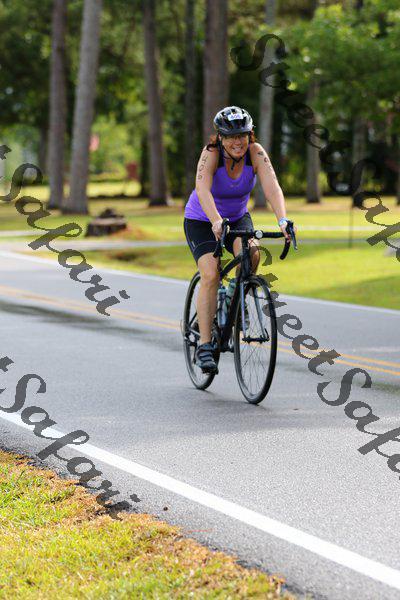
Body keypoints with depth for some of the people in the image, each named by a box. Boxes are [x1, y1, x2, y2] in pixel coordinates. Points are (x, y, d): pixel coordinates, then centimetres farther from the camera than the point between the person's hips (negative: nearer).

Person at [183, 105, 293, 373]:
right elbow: (203, 190, -42)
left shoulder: (256, 153, -20)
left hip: (238, 217, 3)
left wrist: (283, 220, -49)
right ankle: (204, 346, -16)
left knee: (252, 253, -29)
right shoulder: (211, 154, -27)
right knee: (210, 275, -22)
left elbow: (272, 187, -32)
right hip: (202, 221, -3)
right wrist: (217, 222, -59)